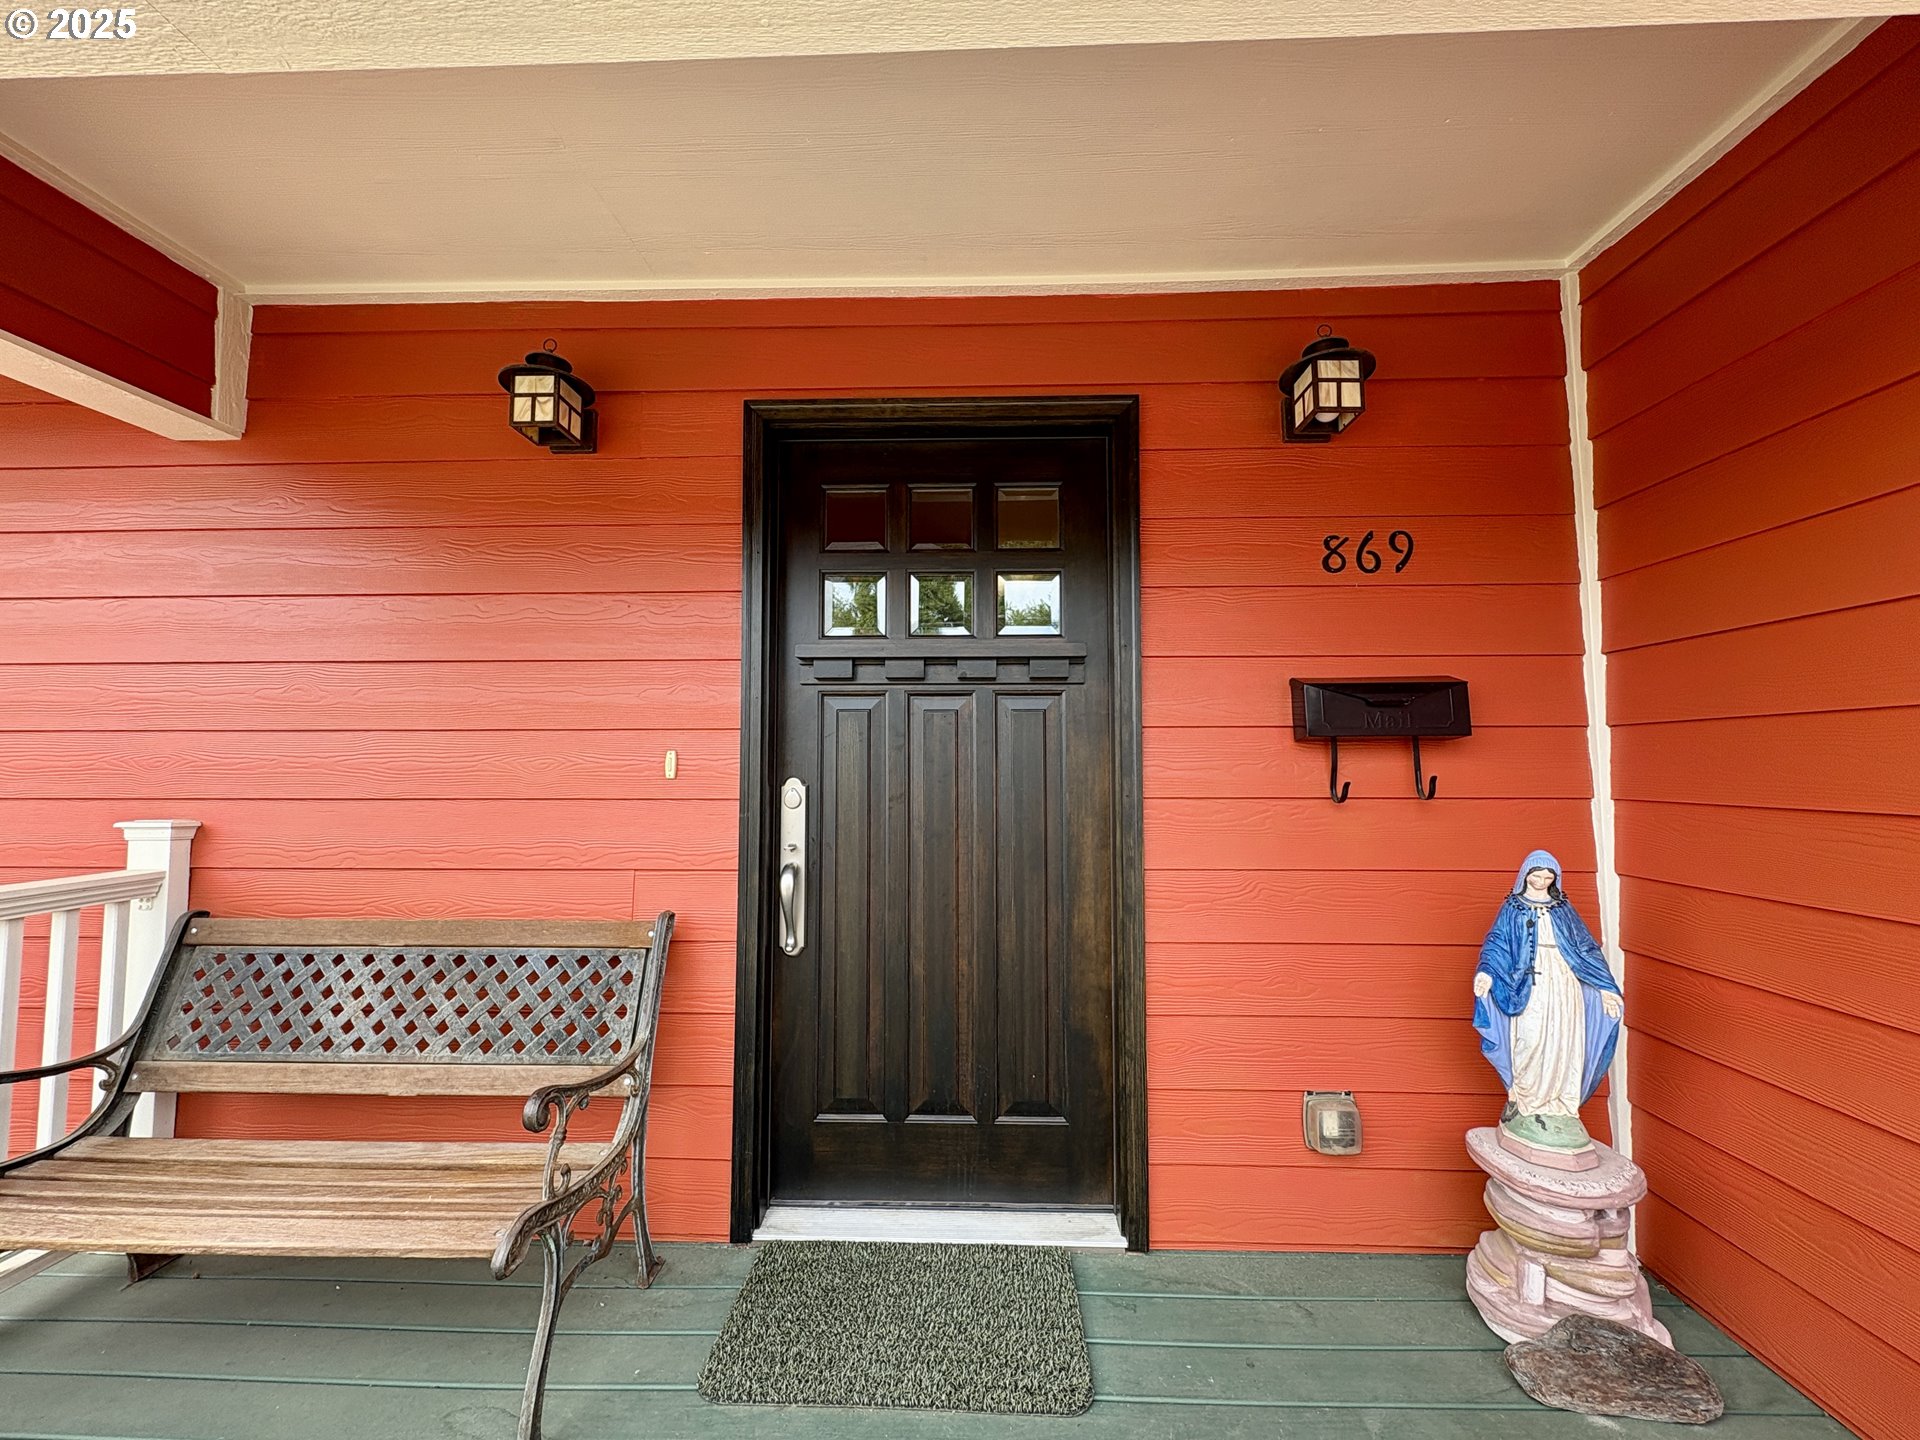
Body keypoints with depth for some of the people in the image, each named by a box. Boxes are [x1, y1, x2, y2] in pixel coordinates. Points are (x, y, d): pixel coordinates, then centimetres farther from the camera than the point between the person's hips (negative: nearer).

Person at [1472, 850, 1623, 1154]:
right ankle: (1516, 1104, -2)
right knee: (1530, 1044, -11)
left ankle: (1555, 1108, 9)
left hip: (1564, 985, 4)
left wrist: (1605, 986, 6)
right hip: (1529, 986, -4)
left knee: (1562, 1046, 1)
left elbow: (1586, 946, 14)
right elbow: (1497, 943, -4)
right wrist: (1486, 972, -21)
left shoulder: (1564, 908, 14)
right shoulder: (1512, 908, 5)